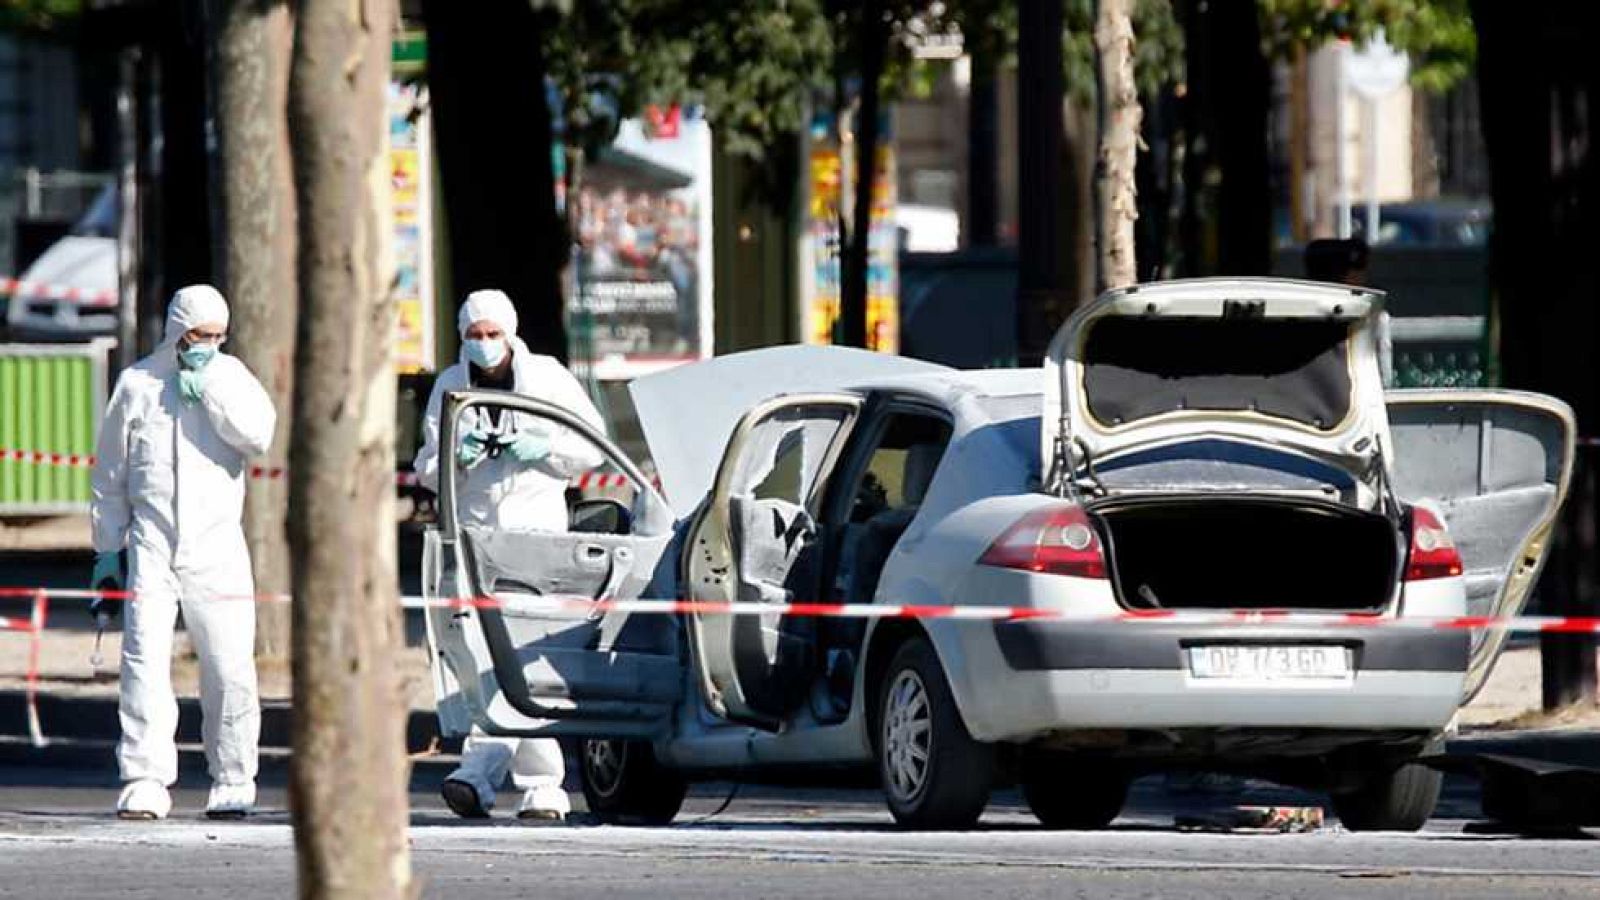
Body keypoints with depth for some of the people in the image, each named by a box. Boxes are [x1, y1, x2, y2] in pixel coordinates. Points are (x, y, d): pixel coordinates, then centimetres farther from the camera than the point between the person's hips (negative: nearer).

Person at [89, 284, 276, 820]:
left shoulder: (229, 377, 9)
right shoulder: (137, 383, 7)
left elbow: (258, 435, -10)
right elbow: (110, 474, 14)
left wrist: (208, 385, -11)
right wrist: (107, 549, 12)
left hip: (217, 549, 0)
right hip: (151, 548, 0)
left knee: (230, 670, -1)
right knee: (144, 661, -11)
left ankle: (232, 784, 12)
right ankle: (145, 781, -11)